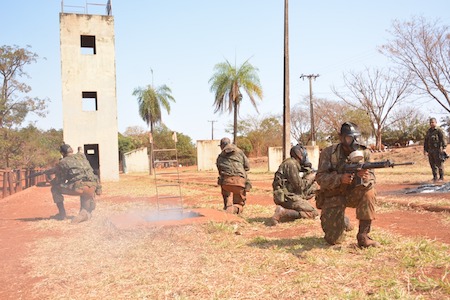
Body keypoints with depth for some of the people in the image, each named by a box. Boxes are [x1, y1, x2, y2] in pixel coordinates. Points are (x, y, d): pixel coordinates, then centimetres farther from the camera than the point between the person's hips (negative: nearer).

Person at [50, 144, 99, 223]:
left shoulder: (62, 163, 8)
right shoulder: (82, 156, 20)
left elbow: (59, 182, 13)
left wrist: (52, 182, 34)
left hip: (79, 188, -4)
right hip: (92, 188, 4)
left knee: (55, 189, 18)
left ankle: (62, 213, 17)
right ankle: (85, 212, 10)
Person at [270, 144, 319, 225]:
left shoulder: (295, 164, 16)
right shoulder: (291, 164, -13)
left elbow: (300, 182, 18)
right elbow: (299, 186, -17)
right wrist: (311, 177, -3)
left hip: (290, 195, 10)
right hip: (285, 197, -10)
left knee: (314, 185, 15)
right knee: (314, 213, -10)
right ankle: (283, 213, -18)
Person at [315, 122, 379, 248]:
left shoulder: (364, 153, -7)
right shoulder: (328, 153, -14)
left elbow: (372, 178, -12)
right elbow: (320, 177, -18)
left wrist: (365, 177, -37)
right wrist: (340, 178, -36)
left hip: (353, 194, 2)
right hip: (333, 197, -2)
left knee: (369, 190, -32)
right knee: (334, 240, -9)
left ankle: (363, 235, -19)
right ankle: (343, 221, 29)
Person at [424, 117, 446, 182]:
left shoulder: (439, 130, -4)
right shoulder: (428, 131, 17)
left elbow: (442, 139, -12)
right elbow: (426, 141, 21)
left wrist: (444, 147, -21)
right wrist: (425, 149, 18)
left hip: (437, 150, -6)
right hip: (430, 150, 6)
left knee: (439, 164, -3)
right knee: (432, 164, 7)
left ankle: (441, 177, 4)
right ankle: (435, 177, 14)